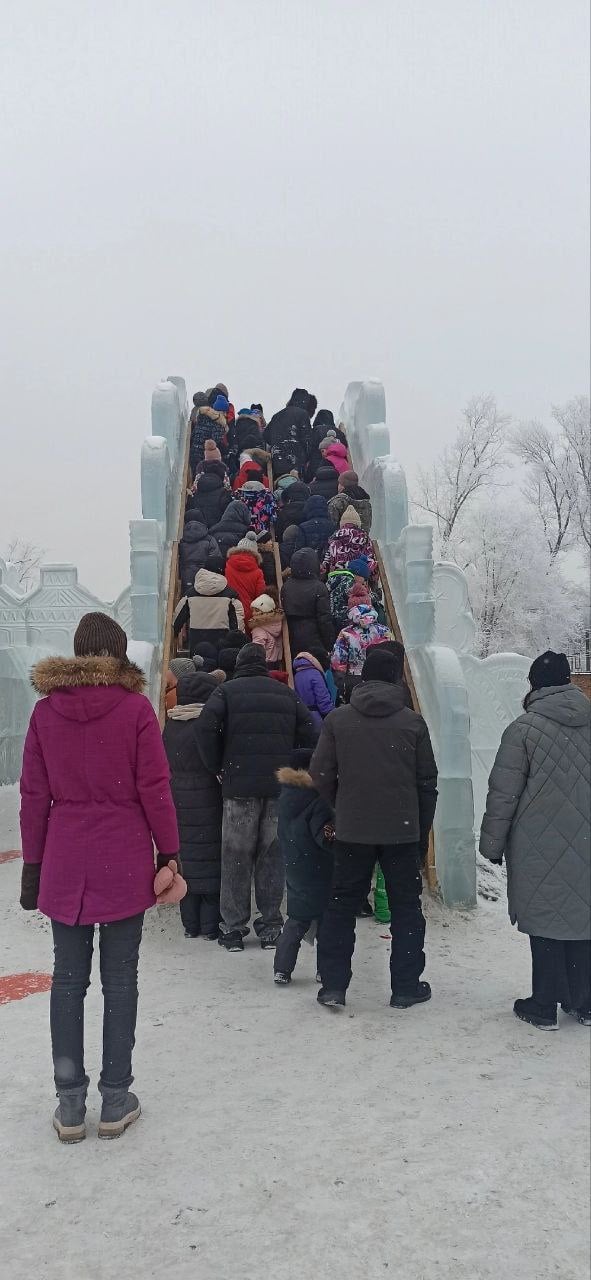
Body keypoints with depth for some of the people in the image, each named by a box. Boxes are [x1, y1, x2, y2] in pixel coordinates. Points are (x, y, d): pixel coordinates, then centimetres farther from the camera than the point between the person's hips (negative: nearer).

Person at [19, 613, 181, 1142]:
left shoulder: (47, 708, 2)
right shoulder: (135, 706, -7)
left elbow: (34, 795, 4)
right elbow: (154, 789, -8)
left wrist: (33, 863, 11)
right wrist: (169, 851, 2)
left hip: (64, 864, 3)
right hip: (125, 863, -2)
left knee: (68, 979, 11)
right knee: (120, 980, 8)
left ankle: (70, 1104, 17)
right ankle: (115, 1101, 16)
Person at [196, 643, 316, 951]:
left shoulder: (227, 691, 2)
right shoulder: (287, 693, 11)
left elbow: (205, 727, -12)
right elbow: (309, 734, 5)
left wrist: (217, 767, 0)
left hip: (239, 786, -2)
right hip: (281, 787, 3)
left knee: (236, 857, 6)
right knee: (272, 855, 10)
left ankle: (233, 928, 10)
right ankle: (270, 926, 14)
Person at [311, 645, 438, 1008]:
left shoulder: (338, 719, -3)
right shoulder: (413, 722, -2)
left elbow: (321, 773, -4)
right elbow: (428, 782, 1)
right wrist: (424, 831, 11)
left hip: (352, 830, 1)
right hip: (403, 831, 0)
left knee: (342, 904, 12)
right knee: (406, 907, 12)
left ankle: (333, 985, 13)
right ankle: (406, 987, 17)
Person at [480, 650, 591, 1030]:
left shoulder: (524, 728, -11)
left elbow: (503, 794, -11)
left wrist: (492, 843, 0)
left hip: (541, 850, -4)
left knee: (545, 925, 6)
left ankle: (544, 1006, 14)